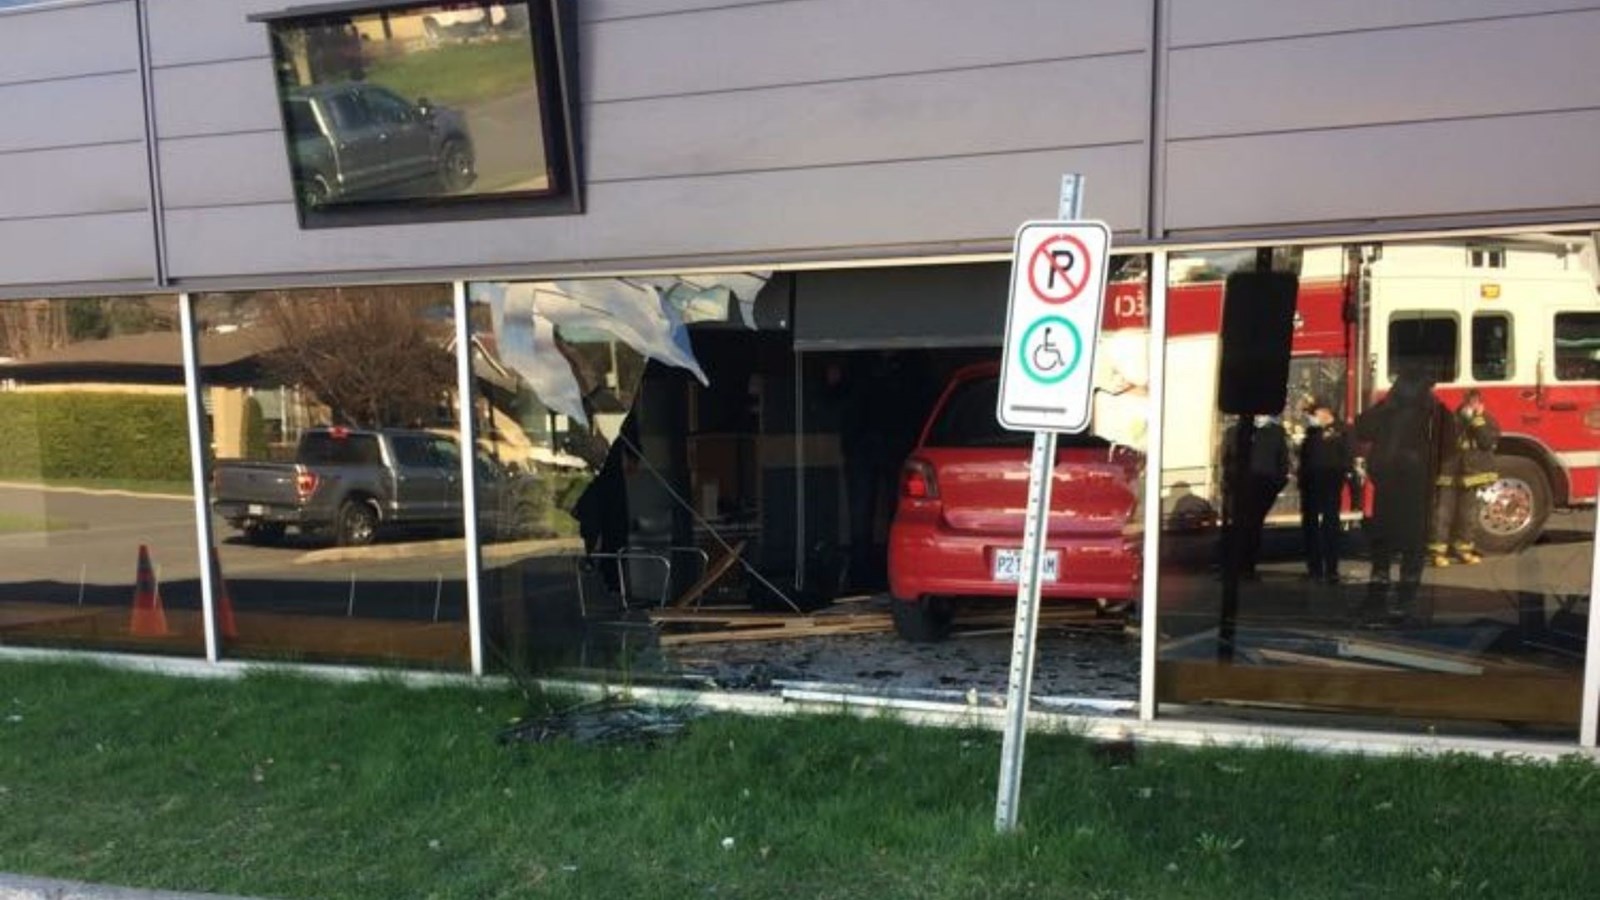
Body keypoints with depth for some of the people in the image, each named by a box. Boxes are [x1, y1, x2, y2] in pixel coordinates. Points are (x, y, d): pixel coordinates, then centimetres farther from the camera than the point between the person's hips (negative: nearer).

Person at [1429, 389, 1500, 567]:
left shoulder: (1488, 421, 6)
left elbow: (1487, 441, -12)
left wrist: (1478, 419, -15)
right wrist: (1463, 419, -16)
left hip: (1472, 473, 3)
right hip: (1449, 473, -2)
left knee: (1468, 514, 10)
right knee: (1443, 513, -5)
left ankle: (1463, 548, 22)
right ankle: (1438, 550, -4)